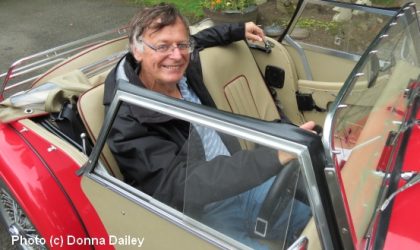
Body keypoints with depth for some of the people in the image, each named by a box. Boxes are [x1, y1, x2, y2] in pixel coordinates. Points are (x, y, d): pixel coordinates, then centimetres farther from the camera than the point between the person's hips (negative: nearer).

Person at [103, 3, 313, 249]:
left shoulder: (183, 70, -5)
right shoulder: (127, 121, -27)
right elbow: (183, 185, -35)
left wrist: (238, 30, 21)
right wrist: (275, 155, -44)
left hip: (239, 181, 7)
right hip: (199, 214, -7)